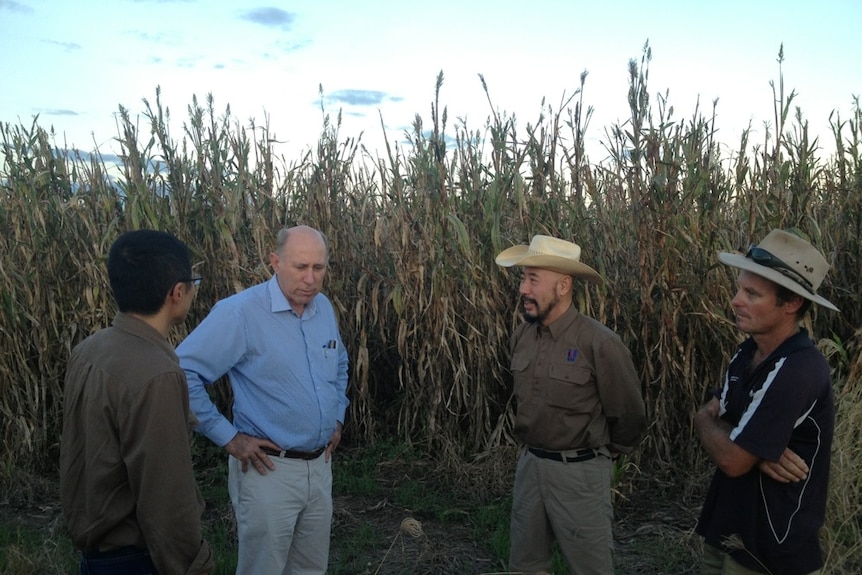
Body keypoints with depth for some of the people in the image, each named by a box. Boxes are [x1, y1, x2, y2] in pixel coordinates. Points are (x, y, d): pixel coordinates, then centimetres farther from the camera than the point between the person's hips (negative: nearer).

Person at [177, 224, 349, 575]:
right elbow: (183, 373, -21)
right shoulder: (240, 312, -19)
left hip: (319, 465, 6)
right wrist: (228, 437, -19)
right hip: (269, 469, -6)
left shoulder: (325, 309, 3)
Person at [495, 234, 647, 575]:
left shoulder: (600, 343, -22)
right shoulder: (521, 336, -2)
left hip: (580, 472, -5)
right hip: (529, 464, 6)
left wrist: (609, 453, 6)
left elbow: (628, 414, -9)